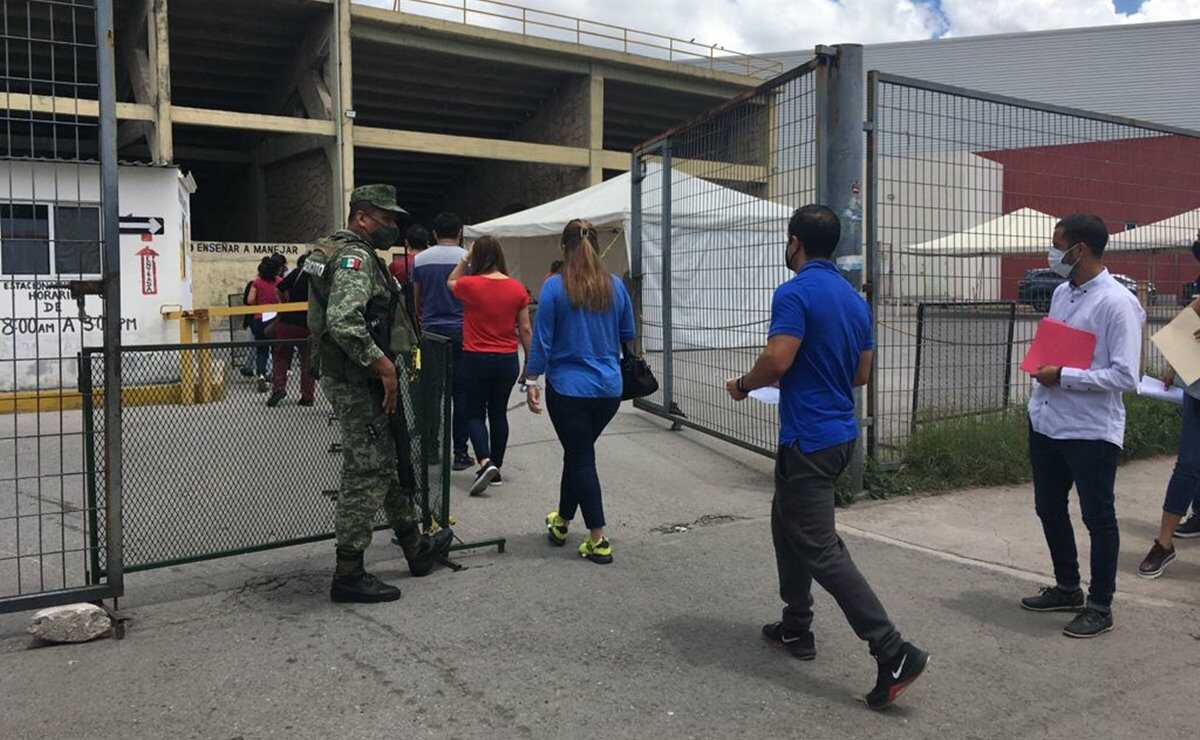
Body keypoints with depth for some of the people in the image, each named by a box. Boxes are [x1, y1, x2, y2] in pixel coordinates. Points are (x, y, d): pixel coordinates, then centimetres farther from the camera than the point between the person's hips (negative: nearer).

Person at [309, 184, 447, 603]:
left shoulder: (356, 255, 18)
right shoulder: (355, 257, -17)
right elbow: (343, 323, -31)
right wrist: (382, 364, -24)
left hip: (361, 381, 11)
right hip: (360, 384, -11)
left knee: (390, 466, 20)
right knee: (366, 475, -5)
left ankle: (416, 549, 34)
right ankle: (348, 576, 4)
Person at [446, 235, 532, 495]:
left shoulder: (470, 285, -11)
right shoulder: (517, 289, -2)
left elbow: (450, 282, 14)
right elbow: (525, 329, 2)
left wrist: (466, 259, 13)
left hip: (476, 359, -3)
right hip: (507, 359, 3)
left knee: (475, 413, 7)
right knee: (498, 413, 14)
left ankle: (486, 462, -14)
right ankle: (496, 469, 21)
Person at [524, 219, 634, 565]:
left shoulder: (555, 287, -10)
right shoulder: (615, 286, 1)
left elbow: (542, 338, -9)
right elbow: (628, 335, 11)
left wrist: (532, 381, -2)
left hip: (569, 387, -4)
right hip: (609, 388, 4)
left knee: (581, 458, 4)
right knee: (577, 452, 22)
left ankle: (598, 541, 3)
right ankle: (562, 521, 39)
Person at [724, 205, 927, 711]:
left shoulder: (795, 293, -16)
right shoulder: (855, 299, 11)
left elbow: (776, 361, -26)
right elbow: (862, 373, 15)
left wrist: (742, 386, -7)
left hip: (808, 440, -10)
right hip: (841, 433, 10)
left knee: (821, 549, -7)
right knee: (787, 523, 23)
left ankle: (894, 653, -9)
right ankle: (796, 627, 31)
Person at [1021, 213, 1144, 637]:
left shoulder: (1116, 303, -17)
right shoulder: (1061, 293, 8)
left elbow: (1125, 377, -22)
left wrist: (1062, 377, -21)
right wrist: (1041, 368, 3)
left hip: (1091, 430, -8)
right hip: (1046, 423, 9)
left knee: (1098, 518, 6)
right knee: (1049, 510, 19)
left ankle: (1100, 606, 21)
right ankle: (1067, 589, 37)